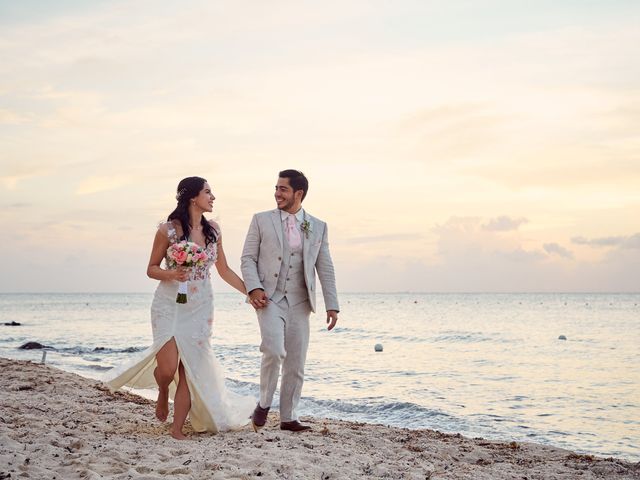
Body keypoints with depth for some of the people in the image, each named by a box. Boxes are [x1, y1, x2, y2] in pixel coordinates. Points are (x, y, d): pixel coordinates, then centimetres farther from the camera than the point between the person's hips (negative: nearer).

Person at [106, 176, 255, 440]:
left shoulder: (212, 229, 5)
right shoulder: (168, 230, -8)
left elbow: (224, 270, 13)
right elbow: (151, 269, 0)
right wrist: (172, 274, -21)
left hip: (200, 308, 4)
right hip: (170, 306, -3)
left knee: (190, 367, -1)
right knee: (168, 368, -12)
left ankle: (177, 427, 9)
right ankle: (163, 392, 25)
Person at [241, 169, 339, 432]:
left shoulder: (318, 227, 8)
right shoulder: (261, 220, 4)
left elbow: (325, 269, 9)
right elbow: (248, 258, 3)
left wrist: (332, 305, 3)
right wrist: (254, 289, -13)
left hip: (299, 303, 3)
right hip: (269, 299, -3)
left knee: (295, 364, 5)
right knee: (274, 351, -22)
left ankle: (288, 418, 19)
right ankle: (264, 404, 1)